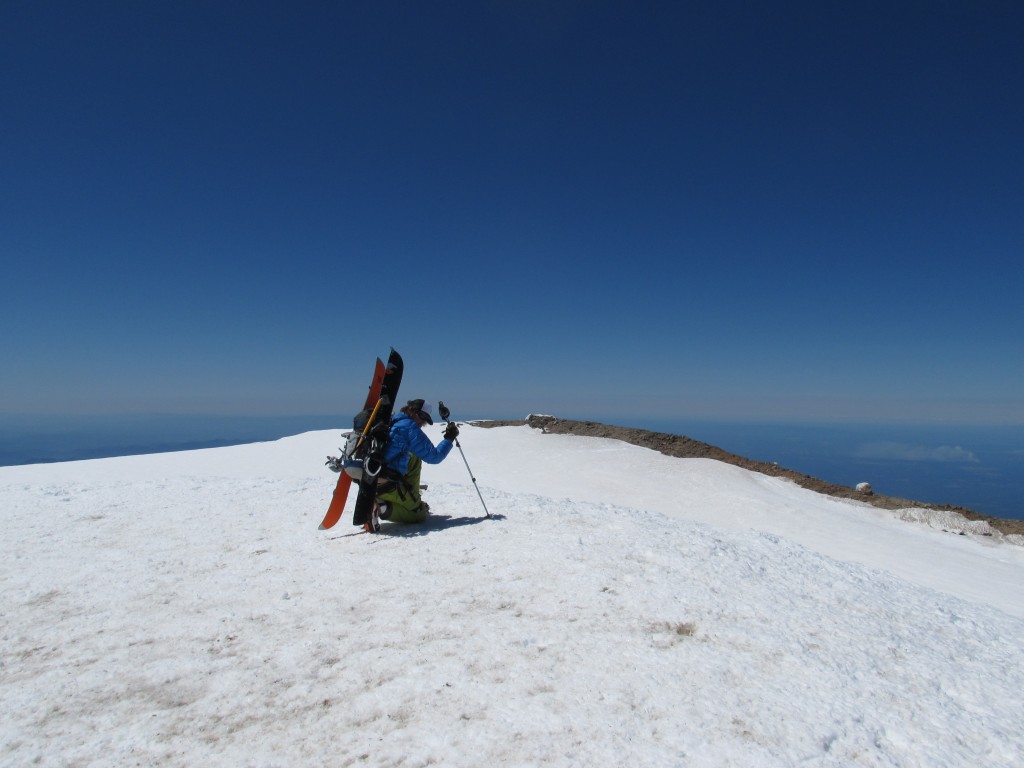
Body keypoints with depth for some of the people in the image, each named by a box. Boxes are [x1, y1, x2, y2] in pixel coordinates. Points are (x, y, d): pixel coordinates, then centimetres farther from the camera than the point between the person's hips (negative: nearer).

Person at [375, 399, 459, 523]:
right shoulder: (409, 426, -10)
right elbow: (433, 457, -7)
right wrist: (449, 439, 4)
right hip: (387, 485, -8)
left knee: (414, 459, 26)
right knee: (420, 513, 10)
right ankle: (384, 508, -10)